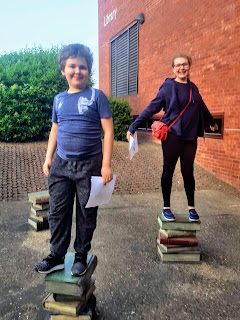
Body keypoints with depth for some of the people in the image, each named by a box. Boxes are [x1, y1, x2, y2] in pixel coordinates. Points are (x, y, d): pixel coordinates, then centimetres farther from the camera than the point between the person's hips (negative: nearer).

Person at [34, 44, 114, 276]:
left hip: (89, 165, -4)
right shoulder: (59, 99, 11)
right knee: (57, 212, 7)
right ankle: (56, 256, 23)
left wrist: (106, 165, -12)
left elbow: (108, 131, -7)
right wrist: (48, 158, 12)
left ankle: (81, 256, 26)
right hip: (61, 164, 4)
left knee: (86, 214, 7)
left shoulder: (96, 96, -3)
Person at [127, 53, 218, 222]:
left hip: (190, 138, 5)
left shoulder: (193, 87, 14)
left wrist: (212, 122, 43)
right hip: (172, 136, -4)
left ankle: (191, 207, 22)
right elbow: (152, 108, -6)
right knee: (168, 171, 3)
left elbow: (202, 108, 29)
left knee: (188, 172, 8)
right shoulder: (168, 87, -2)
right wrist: (133, 127, -13)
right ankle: (166, 207, 16)